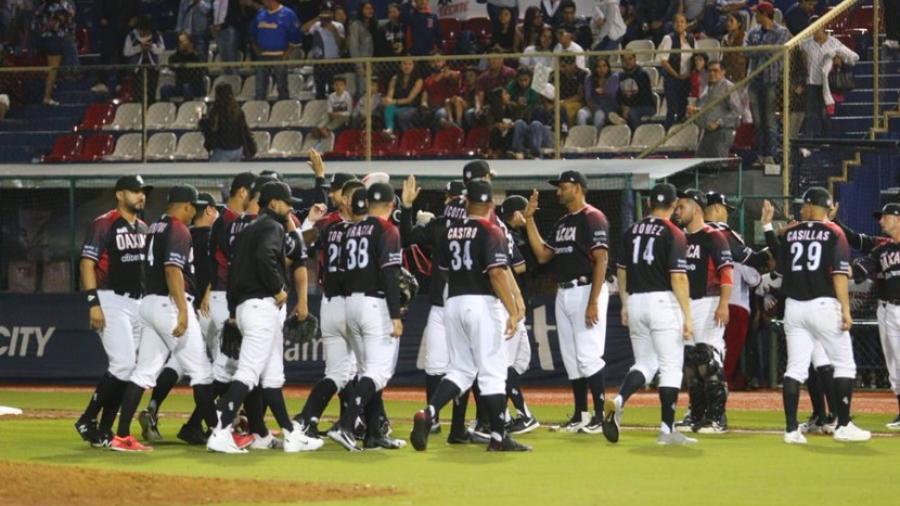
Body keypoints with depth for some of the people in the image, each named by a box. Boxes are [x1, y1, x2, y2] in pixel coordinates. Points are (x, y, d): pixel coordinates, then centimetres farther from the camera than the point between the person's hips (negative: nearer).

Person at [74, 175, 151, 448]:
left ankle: (104, 431, 12)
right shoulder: (104, 224, -8)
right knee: (123, 364, -17)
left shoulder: (143, 228, 15)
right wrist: (93, 303, -20)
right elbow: (86, 263, -13)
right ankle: (87, 421, -6)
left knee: (127, 369, 6)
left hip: (138, 303, 8)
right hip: (111, 301, -8)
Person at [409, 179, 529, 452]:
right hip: (482, 304, -6)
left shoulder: (451, 232, 9)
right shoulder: (491, 232, -9)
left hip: (453, 304, 6)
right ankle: (499, 437, 2)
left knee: (460, 369, 12)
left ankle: (428, 413, -9)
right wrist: (512, 311, -17)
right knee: (492, 371, 0)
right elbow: (497, 273, -17)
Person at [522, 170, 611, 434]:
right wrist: (530, 219, 11)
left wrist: (593, 302, -22)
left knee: (588, 355, -11)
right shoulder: (562, 223, 18)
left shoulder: (593, 218, -9)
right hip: (563, 294, 9)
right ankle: (580, 415, 16)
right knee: (571, 358, 10)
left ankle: (600, 415, -7)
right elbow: (542, 255, 16)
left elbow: (601, 260, -16)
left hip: (586, 291, -9)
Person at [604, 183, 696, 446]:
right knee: (671, 366, 1)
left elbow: (622, 271, 14)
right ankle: (667, 429, -1)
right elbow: (678, 278, -13)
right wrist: (688, 316, -11)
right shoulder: (673, 234, -8)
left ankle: (618, 401, -12)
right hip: (663, 303, -6)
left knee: (645, 363, 14)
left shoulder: (632, 231, 9)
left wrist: (624, 305, 24)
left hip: (636, 301, 6)